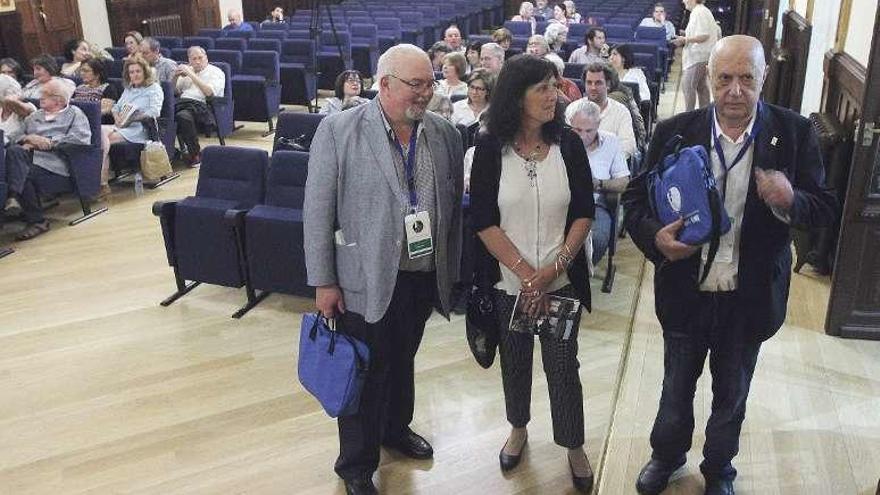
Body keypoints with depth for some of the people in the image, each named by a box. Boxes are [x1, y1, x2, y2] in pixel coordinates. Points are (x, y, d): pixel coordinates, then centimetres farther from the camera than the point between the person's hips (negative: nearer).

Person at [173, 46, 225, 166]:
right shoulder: (187, 71, 27)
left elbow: (209, 92, -11)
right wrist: (175, 76, 7)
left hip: (201, 105, -5)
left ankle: (196, 155, -22)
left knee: (183, 116, -37)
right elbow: (173, 91, 26)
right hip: (181, 103, 5)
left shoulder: (216, 72, 8)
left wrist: (191, 74, -12)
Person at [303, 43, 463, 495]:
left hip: (425, 276, 4)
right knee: (365, 374, 9)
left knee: (403, 361, 23)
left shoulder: (445, 133, 1)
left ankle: (396, 428, 48)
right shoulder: (339, 131, -12)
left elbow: (453, 207, 7)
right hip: (366, 280, -4)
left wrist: (452, 272, 9)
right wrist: (323, 282, -9)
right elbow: (318, 211, -10)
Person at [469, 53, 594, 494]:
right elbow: (483, 221, -10)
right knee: (515, 361, 16)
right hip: (508, 282, 0)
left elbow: (584, 212, -2)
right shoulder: (490, 147, -8)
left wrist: (553, 268, -13)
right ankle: (518, 428, 41)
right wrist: (525, 274, -15)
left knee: (563, 365, 6)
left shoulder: (568, 143, -4)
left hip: (562, 280, 0)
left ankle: (574, 446, 28)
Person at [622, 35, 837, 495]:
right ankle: (667, 455, 50)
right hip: (685, 292, 0)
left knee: (731, 395, 21)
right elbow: (635, 197, -3)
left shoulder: (794, 132, -10)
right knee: (676, 387, 21)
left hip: (750, 298, 0)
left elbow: (825, 209, -5)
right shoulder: (675, 131, -10)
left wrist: (791, 200, -28)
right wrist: (655, 236, -23)